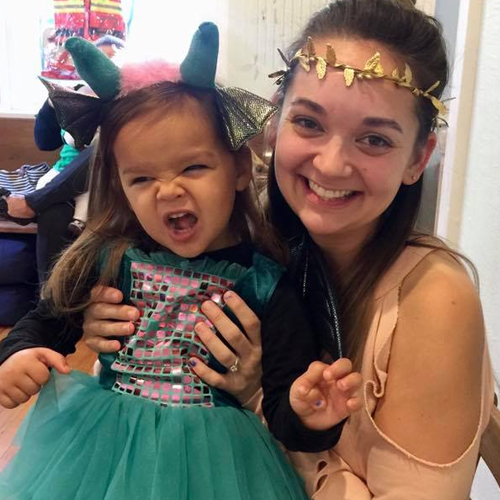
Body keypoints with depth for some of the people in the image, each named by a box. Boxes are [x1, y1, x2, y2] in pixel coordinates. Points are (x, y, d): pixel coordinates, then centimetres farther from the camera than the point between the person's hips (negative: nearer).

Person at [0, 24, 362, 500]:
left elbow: (283, 409, -11)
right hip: (102, 445, 3)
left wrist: (308, 416, -33)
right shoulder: (111, 258, -6)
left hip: (209, 459, -2)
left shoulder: (265, 284, -13)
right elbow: (46, 322, 9)